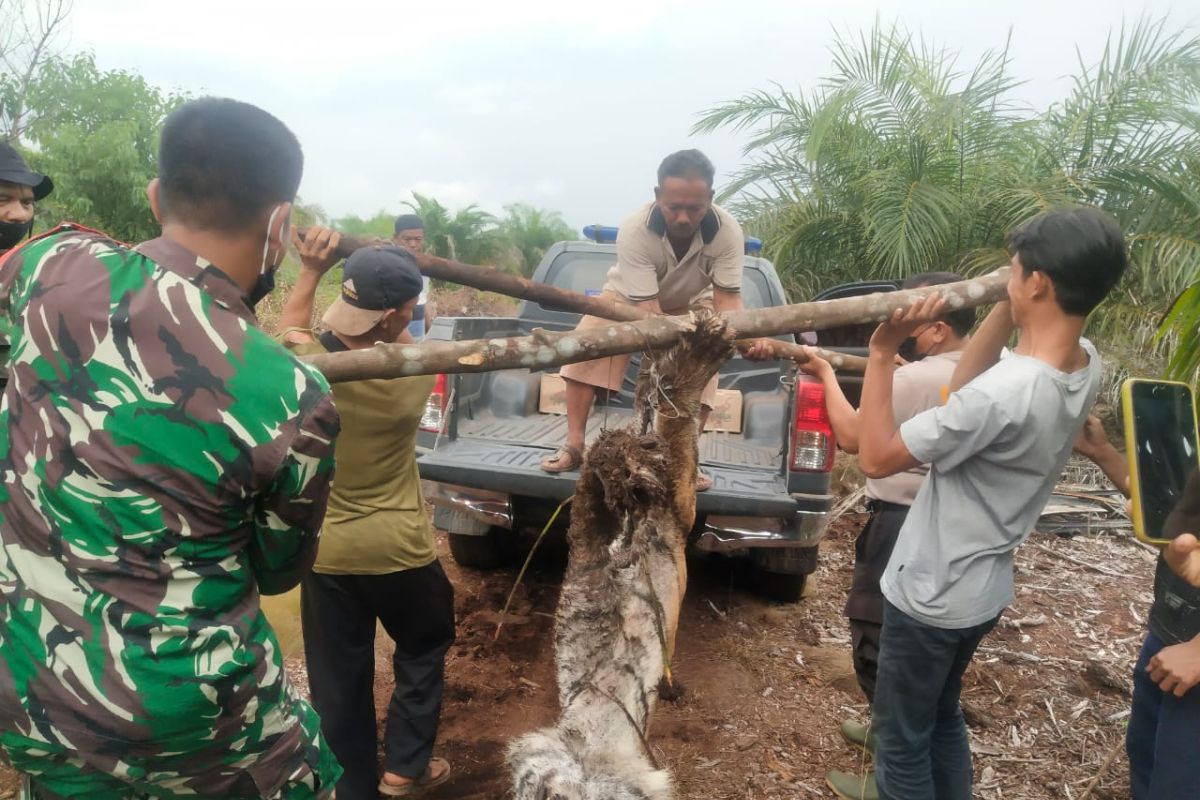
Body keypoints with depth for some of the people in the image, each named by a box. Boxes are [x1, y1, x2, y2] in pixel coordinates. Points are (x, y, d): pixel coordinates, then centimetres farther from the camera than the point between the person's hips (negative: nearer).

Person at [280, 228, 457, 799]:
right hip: (398, 547, -2)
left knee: (338, 677, 18)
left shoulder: (304, 363, -15)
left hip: (325, 550, 2)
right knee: (424, 645, 25)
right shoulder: (413, 374, -19)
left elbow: (289, 327, 10)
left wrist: (311, 270, 14)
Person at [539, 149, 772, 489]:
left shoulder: (728, 231, -33)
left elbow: (727, 297, -30)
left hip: (692, 303, 2)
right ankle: (573, 445, -10)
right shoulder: (634, 230, -39)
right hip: (629, 296, -1)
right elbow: (647, 308, -40)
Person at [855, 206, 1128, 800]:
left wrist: (882, 351, -20)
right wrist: (1007, 307, -3)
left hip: (929, 597, -8)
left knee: (902, 740, 12)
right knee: (942, 718, 29)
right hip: (983, 590, 8)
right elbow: (965, 383, 7)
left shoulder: (1004, 393, -32)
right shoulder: (1085, 365, -6)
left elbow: (876, 457, -22)